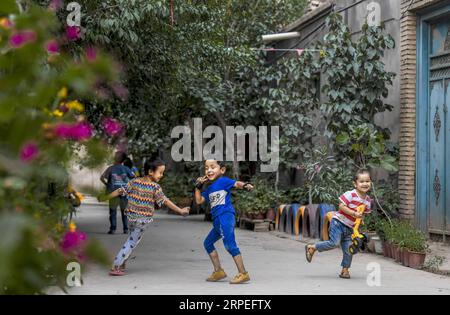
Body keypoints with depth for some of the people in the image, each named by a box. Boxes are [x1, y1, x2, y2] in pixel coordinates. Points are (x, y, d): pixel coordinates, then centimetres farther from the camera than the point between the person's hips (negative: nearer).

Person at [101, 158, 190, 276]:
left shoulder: (135, 181, 0)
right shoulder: (155, 187, -15)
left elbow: (120, 191, 3)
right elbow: (165, 201, -16)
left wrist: (105, 197, 13)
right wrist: (180, 210, -13)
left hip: (131, 216, 5)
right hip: (144, 219, -5)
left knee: (131, 239, 23)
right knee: (132, 242, 3)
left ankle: (121, 264, 25)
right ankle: (115, 267, 0)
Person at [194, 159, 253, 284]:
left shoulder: (223, 181, -3)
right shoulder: (209, 189, 21)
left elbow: (236, 184, -17)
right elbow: (199, 201, 21)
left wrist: (245, 185, -37)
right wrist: (198, 187, 14)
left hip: (225, 217, -10)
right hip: (217, 221, 10)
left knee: (230, 244, -18)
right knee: (208, 243, 19)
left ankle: (243, 273, -19)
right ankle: (218, 271, 24)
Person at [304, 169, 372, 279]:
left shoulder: (368, 200, 5)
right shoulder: (350, 194, -16)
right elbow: (341, 206, -20)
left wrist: (360, 219, -2)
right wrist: (354, 213, -25)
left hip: (349, 228, 7)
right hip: (338, 222, -6)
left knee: (349, 249, 2)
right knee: (334, 243, -19)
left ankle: (345, 270, 16)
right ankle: (312, 248, -1)